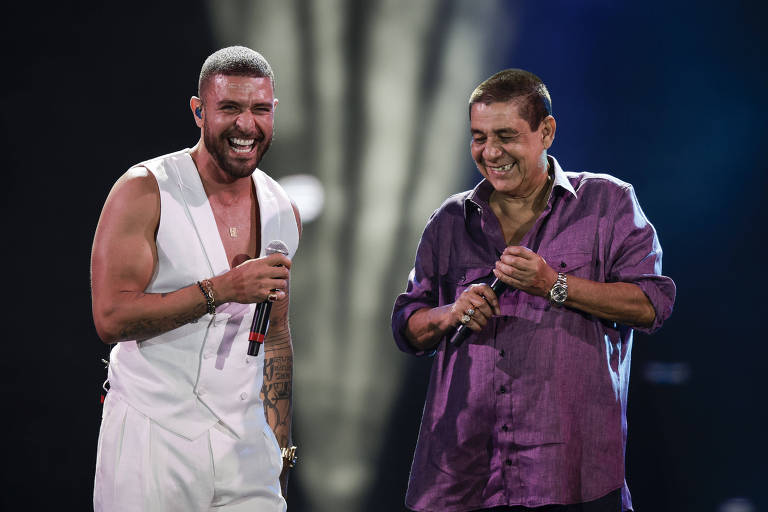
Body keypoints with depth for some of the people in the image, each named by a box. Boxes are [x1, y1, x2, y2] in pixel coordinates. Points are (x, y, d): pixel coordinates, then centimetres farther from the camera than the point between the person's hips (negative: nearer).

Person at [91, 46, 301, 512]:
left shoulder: (282, 213, 8)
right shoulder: (145, 191, -9)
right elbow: (111, 319, -16)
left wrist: (281, 449, 16)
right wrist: (220, 290, -22)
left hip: (246, 442, 5)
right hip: (153, 438, -4)